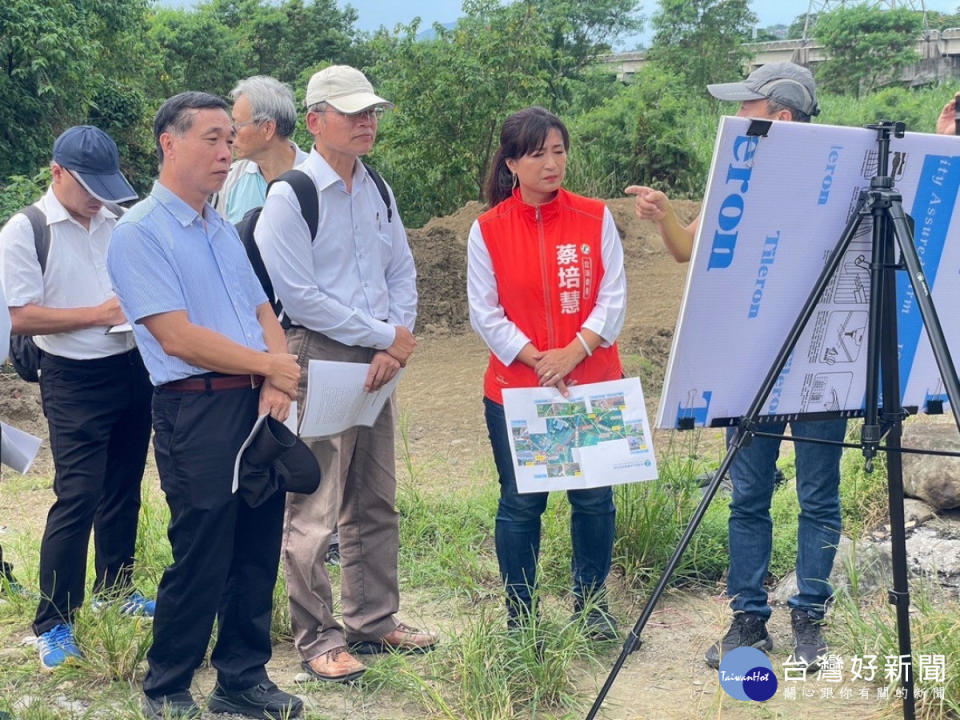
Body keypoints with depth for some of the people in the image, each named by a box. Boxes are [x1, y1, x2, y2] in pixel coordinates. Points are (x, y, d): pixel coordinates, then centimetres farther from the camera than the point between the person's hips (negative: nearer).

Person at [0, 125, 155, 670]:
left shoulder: (118, 224, 9)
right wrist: (99, 314, -19)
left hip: (134, 370, 6)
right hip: (75, 381, -6)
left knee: (123, 490, 15)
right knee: (78, 498, -9)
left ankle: (116, 590, 32)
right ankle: (53, 625, 1)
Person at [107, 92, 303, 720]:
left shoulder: (224, 229, 16)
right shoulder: (140, 233, -9)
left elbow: (263, 311, 15)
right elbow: (178, 337, -16)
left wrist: (275, 381, -5)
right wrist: (273, 365, -10)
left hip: (257, 406, 7)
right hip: (197, 412, -7)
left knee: (257, 554, 12)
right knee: (201, 562, -1)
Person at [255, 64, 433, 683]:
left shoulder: (376, 190, 12)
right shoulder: (290, 195, -11)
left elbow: (402, 272, 13)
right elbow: (299, 294, -16)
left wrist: (395, 343, -4)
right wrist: (384, 336, -12)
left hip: (376, 359, 7)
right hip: (319, 358, -7)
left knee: (376, 502, 15)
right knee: (316, 510, -3)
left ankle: (373, 619, 28)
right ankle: (318, 637, 9)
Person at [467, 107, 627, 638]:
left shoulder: (595, 219, 1)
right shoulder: (488, 230, -2)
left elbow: (613, 297, -2)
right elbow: (485, 314, -3)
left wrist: (574, 351, -14)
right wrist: (537, 360, -12)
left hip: (593, 384, 1)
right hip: (515, 389, -1)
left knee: (594, 498, 6)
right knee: (520, 503, 5)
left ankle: (591, 605, 24)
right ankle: (520, 615, 19)